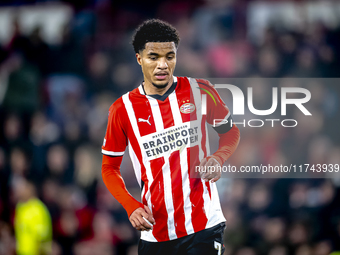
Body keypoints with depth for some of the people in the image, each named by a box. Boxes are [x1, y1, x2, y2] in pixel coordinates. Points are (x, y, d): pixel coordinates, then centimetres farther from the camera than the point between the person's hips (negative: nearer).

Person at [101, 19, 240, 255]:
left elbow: (231, 132, 14)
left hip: (204, 225, -1)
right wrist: (131, 206, -9)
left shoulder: (200, 91, 0)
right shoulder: (123, 109, 0)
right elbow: (109, 168, 8)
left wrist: (217, 159, -8)